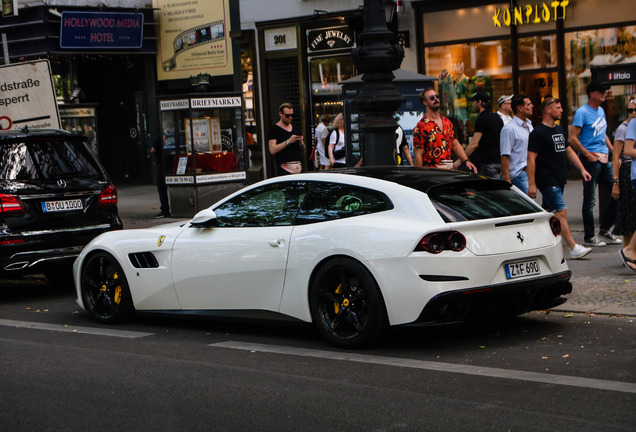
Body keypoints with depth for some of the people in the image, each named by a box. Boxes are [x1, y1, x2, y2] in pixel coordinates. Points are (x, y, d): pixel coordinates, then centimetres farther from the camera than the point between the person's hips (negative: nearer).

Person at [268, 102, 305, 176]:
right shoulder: (274, 129, 1)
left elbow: (302, 150, 19)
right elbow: (272, 150, -11)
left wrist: (300, 141, -2)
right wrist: (288, 141, -15)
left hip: (298, 167, 5)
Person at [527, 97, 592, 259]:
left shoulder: (559, 130, 16)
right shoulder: (538, 132, -11)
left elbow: (569, 151, 23)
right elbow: (531, 158, -14)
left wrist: (582, 169, 14)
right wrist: (531, 184, -18)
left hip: (559, 180, 9)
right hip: (547, 182, -9)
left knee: (548, 213, 11)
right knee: (561, 212, -11)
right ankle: (574, 248, -11)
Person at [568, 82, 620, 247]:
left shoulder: (601, 111, 16)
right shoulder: (582, 112, -10)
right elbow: (572, 139, -16)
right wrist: (588, 155, -16)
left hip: (604, 159, 8)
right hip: (591, 160, -8)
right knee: (590, 200, -2)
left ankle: (604, 230, 17)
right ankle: (589, 237, 6)